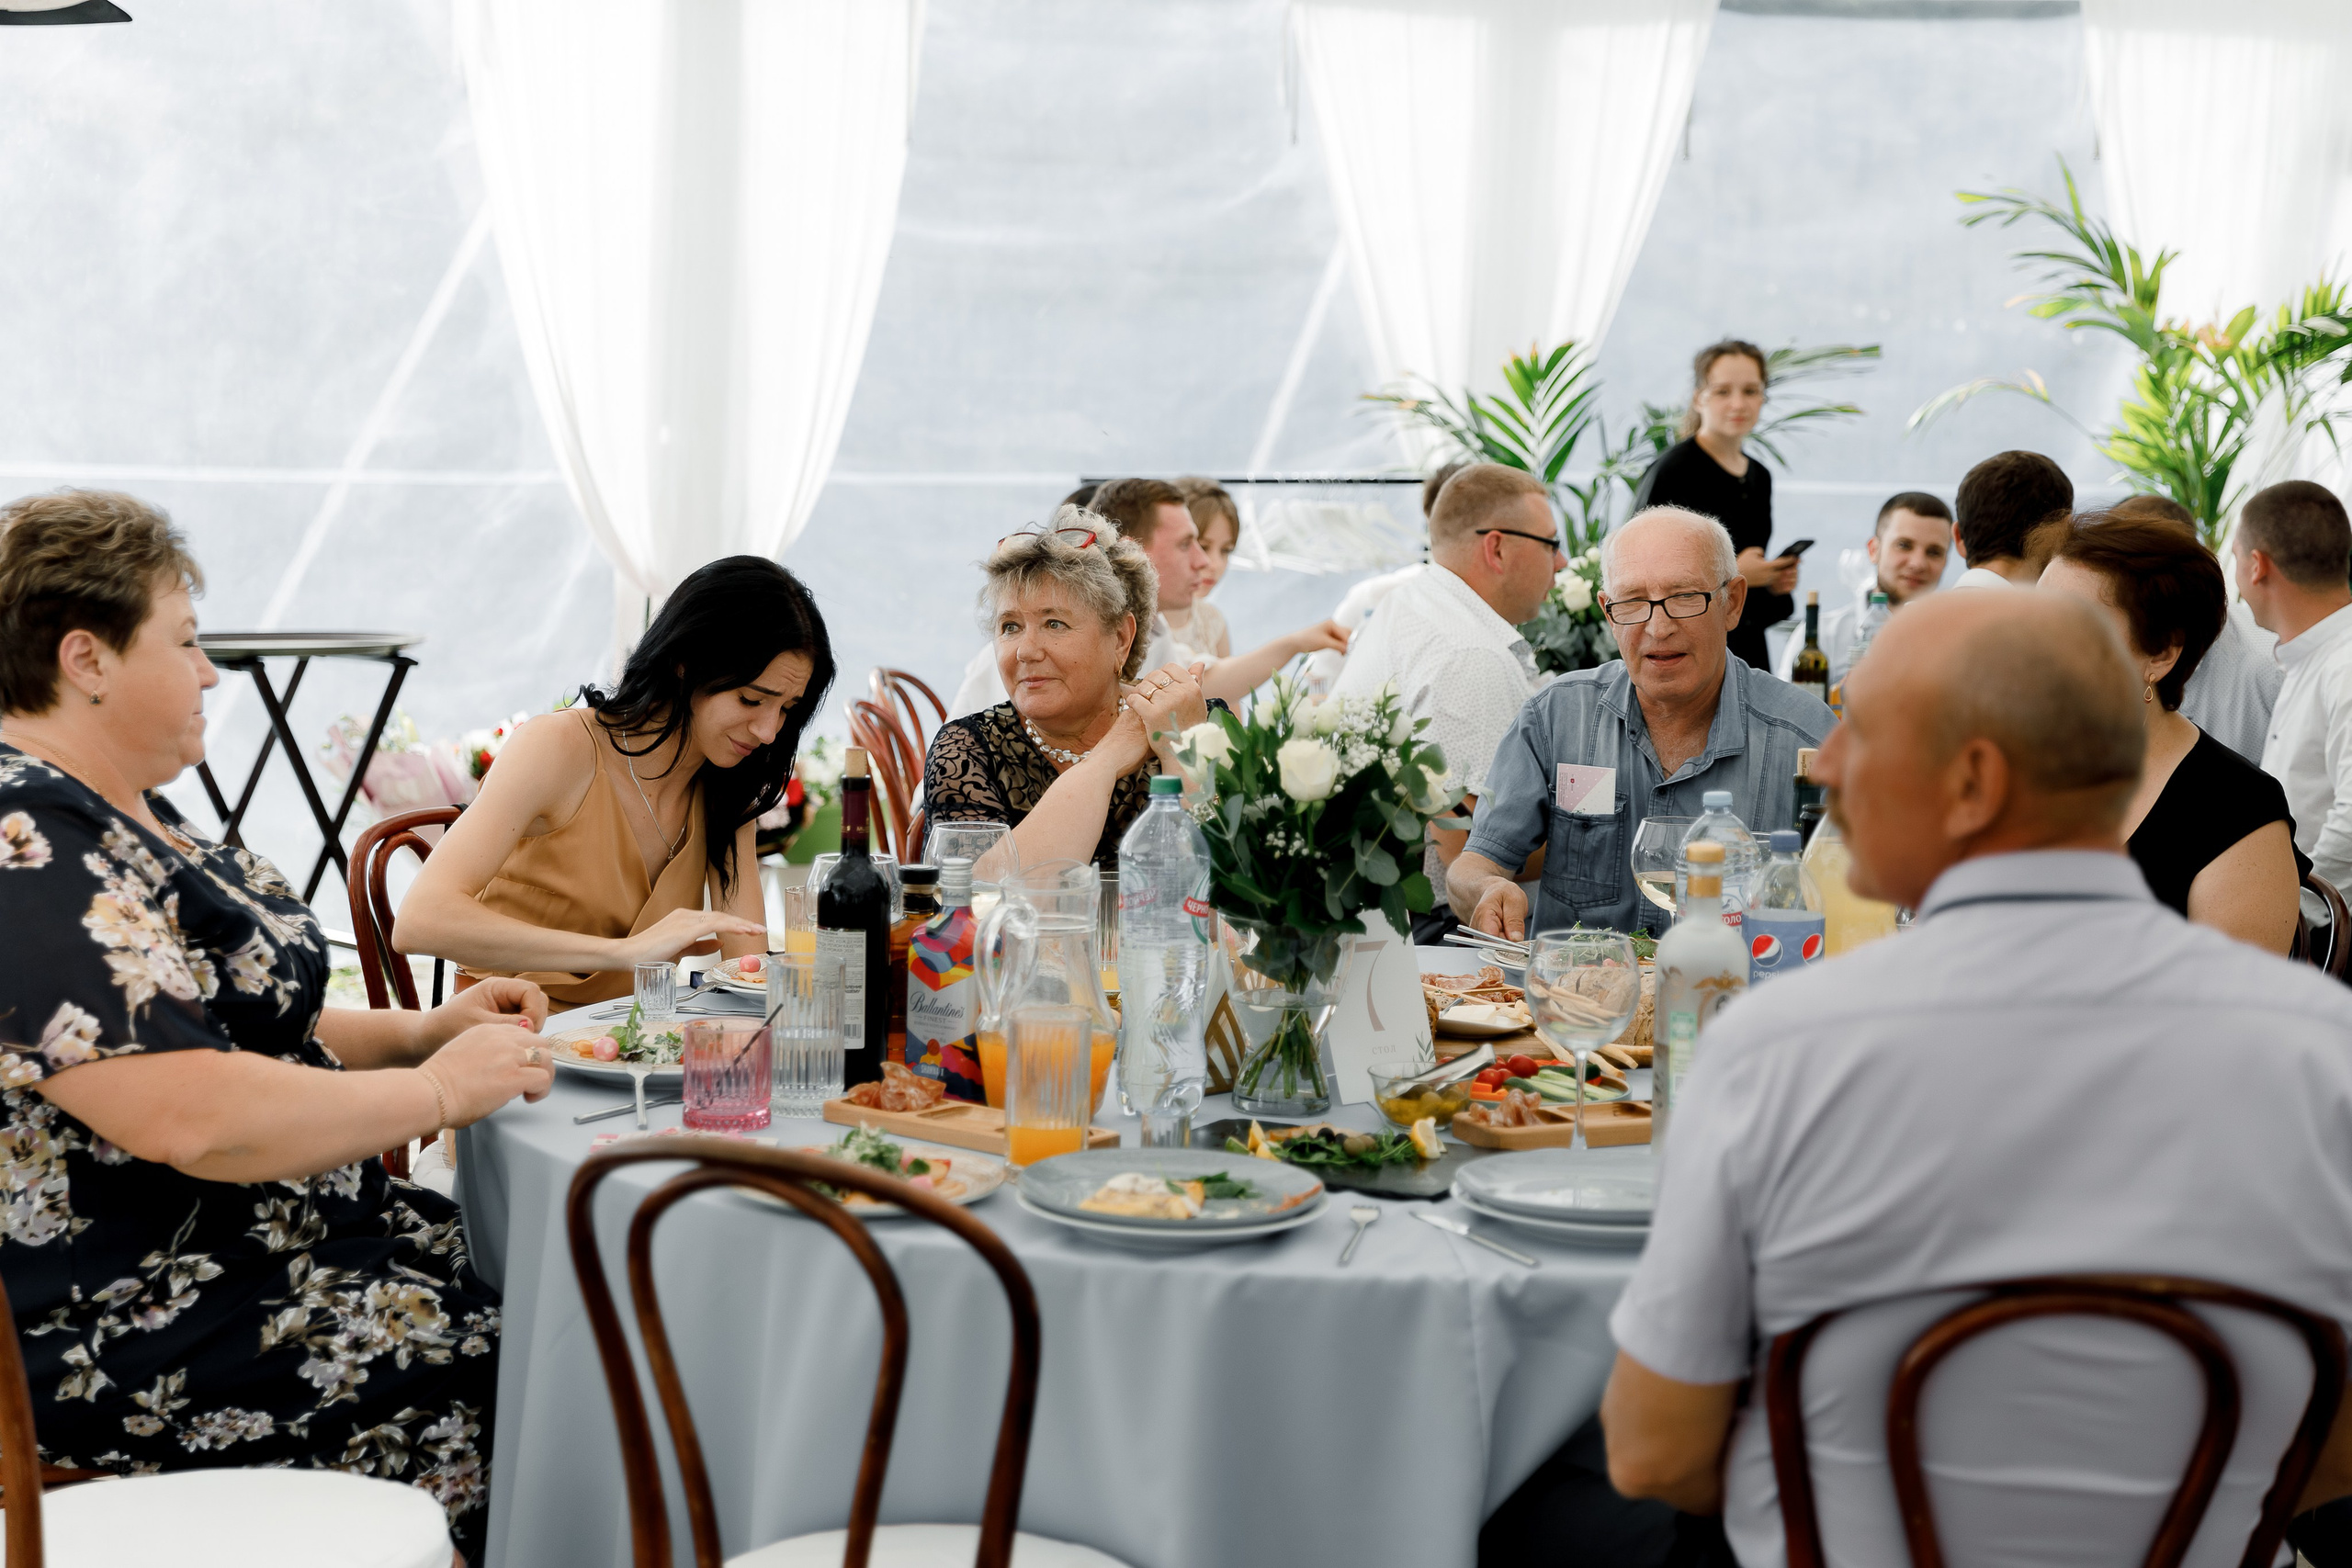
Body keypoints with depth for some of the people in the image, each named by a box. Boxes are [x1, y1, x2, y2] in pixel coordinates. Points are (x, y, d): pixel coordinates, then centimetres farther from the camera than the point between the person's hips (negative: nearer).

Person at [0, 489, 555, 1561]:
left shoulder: (123, 815, 15)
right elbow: (194, 1119, -28)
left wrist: (420, 1030, 8)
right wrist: (440, 1089, -16)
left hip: (262, 1244, 10)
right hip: (131, 1338, -10)